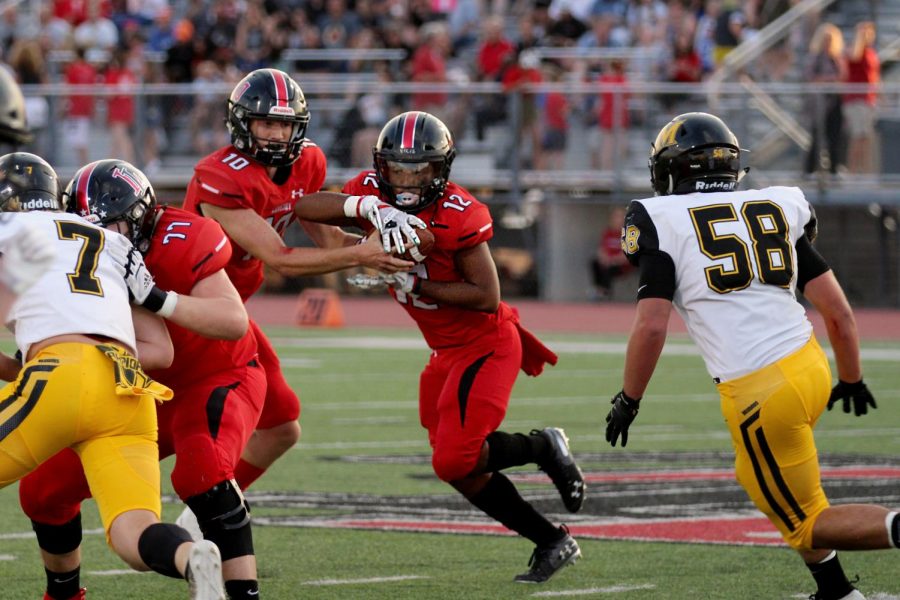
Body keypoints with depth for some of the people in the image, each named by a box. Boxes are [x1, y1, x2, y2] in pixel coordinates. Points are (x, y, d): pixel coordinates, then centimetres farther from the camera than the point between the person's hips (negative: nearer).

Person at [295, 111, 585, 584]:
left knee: (455, 460, -17)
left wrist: (412, 283, -27)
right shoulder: (372, 191, -5)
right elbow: (306, 208, -16)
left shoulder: (458, 215, -24)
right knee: (463, 471, 11)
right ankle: (552, 543, 21)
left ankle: (544, 447, 7)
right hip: (447, 352, 8)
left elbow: (487, 297, -25)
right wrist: (362, 206, -32)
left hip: (486, 344, -8)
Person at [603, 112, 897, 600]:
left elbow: (651, 326, -9)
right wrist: (851, 379, 24)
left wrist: (628, 400, 4)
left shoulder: (664, 222, -1)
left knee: (805, 522, 9)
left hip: (760, 395, -6)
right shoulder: (776, 209, 12)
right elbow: (838, 311, 10)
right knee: (756, 478, 31)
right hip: (810, 366, 6)